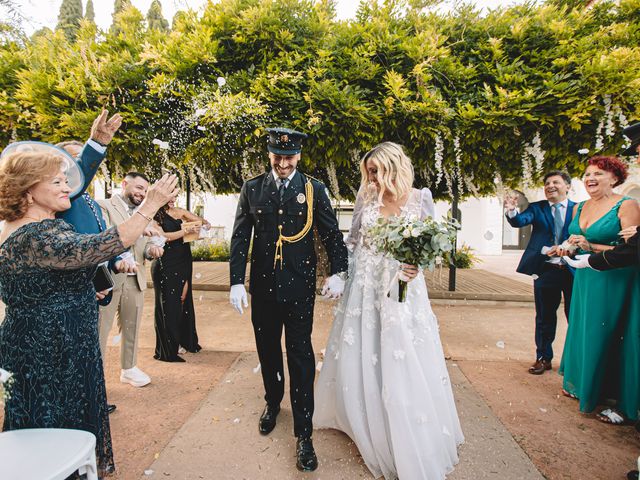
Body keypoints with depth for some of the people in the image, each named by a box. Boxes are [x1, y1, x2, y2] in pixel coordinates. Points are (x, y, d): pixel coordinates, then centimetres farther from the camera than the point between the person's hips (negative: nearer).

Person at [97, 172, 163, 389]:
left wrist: (151, 249, -7)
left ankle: (128, 369, 27)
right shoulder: (104, 206, -2)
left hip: (135, 279, 6)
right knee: (100, 329, 3)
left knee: (131, 327, 13)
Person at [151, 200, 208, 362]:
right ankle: (168, 348, 14)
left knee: (183, 300, 11)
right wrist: (186, 231, -18)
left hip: (183, 262, 5)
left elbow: (203, 221, 13)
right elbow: (162, 236, -16)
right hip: (166, 265, -5)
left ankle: (182, 341, 25)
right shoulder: (155, 216, -4)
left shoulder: (179, 212, 10)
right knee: (168, 304, 2)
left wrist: (205, 225, -8)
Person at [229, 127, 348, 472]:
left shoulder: (314, 190, -1)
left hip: (299, 287, -2)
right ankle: (272, 403, 45)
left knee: (301, 357, 3)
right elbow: (240, 237, 2)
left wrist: (338, 273, -11)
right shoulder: (251, 188, 2)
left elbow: (331, 234, 1)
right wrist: (237, 282, -4)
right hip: (262, 286, 3)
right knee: (267, 350, 19)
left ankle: (303, 433, 17)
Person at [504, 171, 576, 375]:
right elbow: (520, 221, -15)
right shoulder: (537, 208, 2)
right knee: (545, 317, 11)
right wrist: (511, 211, -35)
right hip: (545, 270, 0)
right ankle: (544, 357, 24)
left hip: (574, 270, 0)